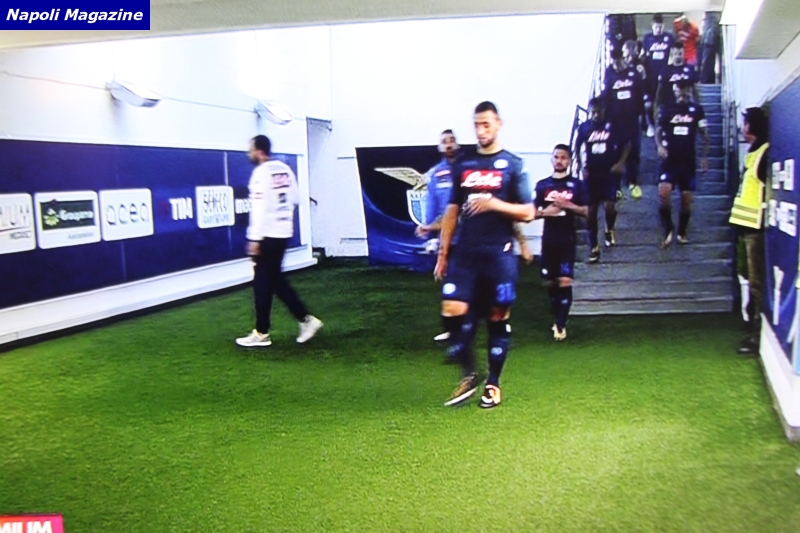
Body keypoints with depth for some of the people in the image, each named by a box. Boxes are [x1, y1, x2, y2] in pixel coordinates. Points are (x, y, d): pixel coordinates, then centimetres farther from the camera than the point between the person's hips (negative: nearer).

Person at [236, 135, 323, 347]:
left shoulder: (261, 172, -14)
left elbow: (259, 208, -18)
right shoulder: (285, 169, 8)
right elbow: (295, 198, 14)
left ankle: (261, 333, 10)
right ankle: (306, 319, 13)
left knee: (262, 283, 2)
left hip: (267, 235, -8)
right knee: (276, 279, 17)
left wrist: (254, 238, -17)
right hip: (284, 232, 8)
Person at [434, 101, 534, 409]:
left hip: (499, 254, -3)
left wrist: (493, 203, -16)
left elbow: (527, 213, -2)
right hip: (465, 253, 3)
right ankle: (468, 377, 9)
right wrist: (443, 253, 10)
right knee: (451, 311, -9)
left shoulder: (512, 165, 2)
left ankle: (493, 383, 20)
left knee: (499, 318, 4)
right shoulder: (463, 166, 12)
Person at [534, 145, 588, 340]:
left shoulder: (577, 184, 3)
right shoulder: (542, 185, 7)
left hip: (567, 240, -2)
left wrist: (567, 205, -16)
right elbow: (533, 212, 6)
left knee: (565, 282, -10)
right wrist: (545, 211, -14)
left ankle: (560, 325, -6)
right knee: (551, 283, 9)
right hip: (548, 240, 2)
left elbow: (585, 211, -2)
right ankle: (559, 319, 27)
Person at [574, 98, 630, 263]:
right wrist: (581, 166, 3)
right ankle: (594, 247, 12)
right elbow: (577, 147, 12)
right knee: (591, 210, 3)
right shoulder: (584, 127, 0)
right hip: (591, 173, 2)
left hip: (609, 172, -2)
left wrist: (620, 163, -4)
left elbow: (627, 144, 6)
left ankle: (609, 229, 21)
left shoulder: (613, 126, -5)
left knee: (609, 205, -14)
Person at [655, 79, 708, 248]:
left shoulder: (697, 109, 3)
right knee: (664, 193, -17)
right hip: (669, 159, 0)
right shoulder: (667, 109, 5)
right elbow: (658, 130, 9)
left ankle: (682, 232, 20)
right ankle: (668, 229, 1)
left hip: (688, 160, 0)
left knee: (686, 198, 4)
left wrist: (704, 156, 2)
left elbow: (704, 134, 8)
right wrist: (659, 145, -11)